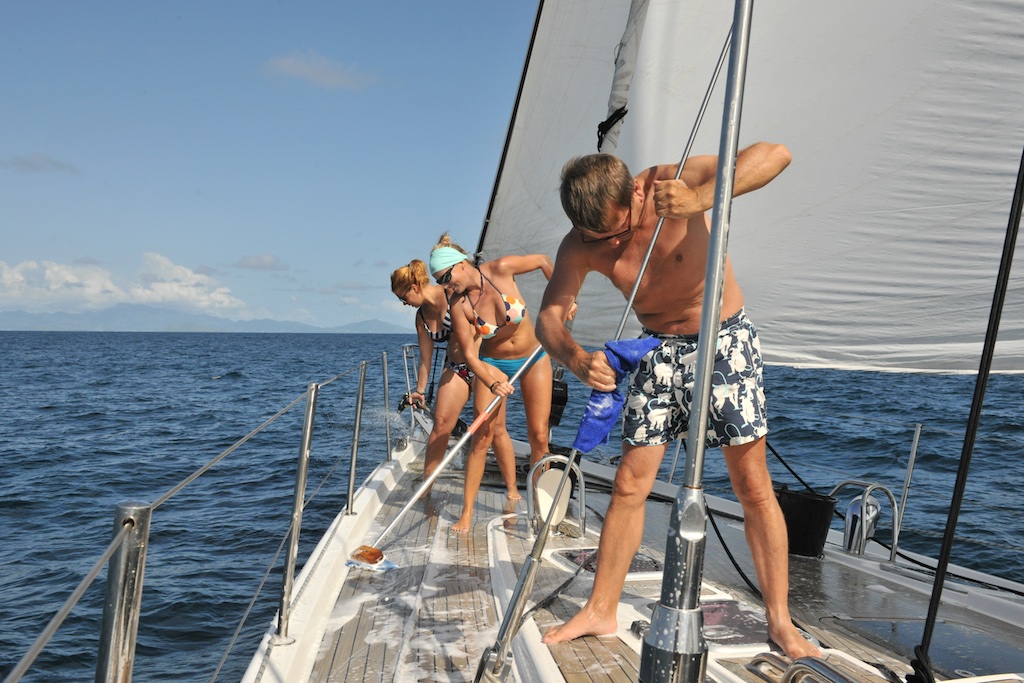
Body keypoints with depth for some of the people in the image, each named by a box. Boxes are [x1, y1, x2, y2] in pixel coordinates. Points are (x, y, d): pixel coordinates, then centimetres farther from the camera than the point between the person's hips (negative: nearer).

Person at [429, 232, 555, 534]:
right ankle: (467, 512, -2)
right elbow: (470, 355, -21)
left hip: (533, 358, 1)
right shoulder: (459, 305, -19)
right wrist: (492, 384, -37)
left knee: (538, 435, 0)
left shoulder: (501, 269, -21)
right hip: (493, 364, 0)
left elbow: (543, 260, -3)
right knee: (484, 434, -8)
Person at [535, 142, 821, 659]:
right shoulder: (580, 246, -14)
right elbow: (549, 316, -13)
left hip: (724, 340, -3)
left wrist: (700, 199, -46)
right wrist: (575, 359, -36)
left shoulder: (671, 184, -24)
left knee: (753, 484, -3)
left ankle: (780, 621, 8)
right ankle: (600, 611, 14)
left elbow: (774, 155, -30)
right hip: (658, 351, 3)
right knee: (629, 485, 2)